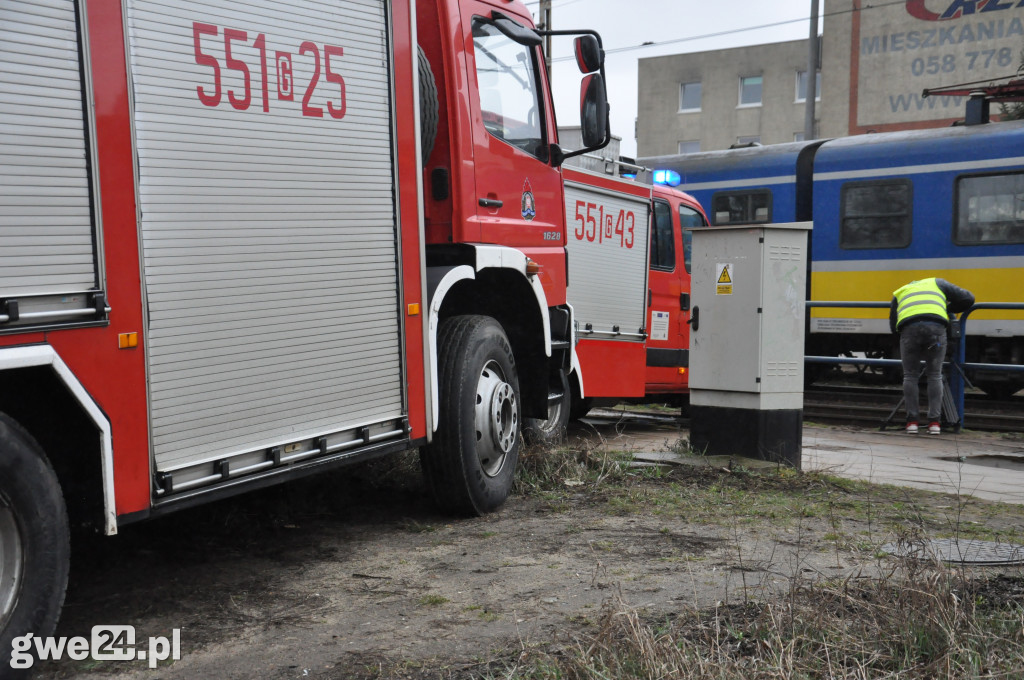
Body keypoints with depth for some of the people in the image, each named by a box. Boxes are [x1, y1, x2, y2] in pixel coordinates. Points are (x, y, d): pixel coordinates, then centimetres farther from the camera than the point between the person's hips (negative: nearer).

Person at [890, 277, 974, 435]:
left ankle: (912, 421, 11)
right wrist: (949, 309, 41)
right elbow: (968, 298, 28)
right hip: (936, 327, 0)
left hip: (909, 327, 0)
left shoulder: (899, 294, 34)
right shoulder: (937, 283, 34)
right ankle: (934, 422, 12)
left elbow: (893, 327, 26)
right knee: (935, 375, 13)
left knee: (910, 375, 14)